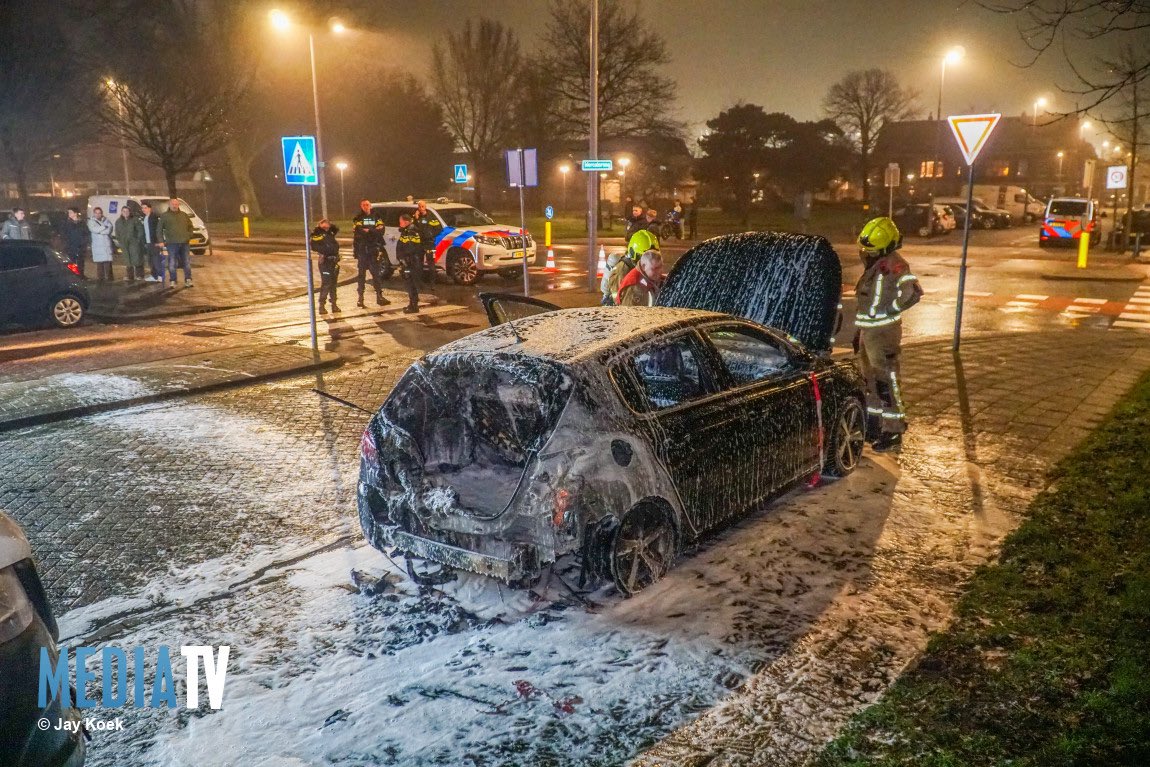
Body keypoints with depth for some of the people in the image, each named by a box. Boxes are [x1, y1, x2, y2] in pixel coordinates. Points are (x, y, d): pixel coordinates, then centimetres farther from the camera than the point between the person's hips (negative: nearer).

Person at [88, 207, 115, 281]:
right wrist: (105, 228, -3)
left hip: (107, 244, 1)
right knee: (99, 263, -1)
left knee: (108, 263, -4)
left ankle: (109, 277, 2)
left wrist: (99, 230, -12)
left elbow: (109, 230, -4)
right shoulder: (91, 222, 9)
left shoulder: (106, 221, 12)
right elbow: (94, 229, -9)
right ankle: (100, 278, 5)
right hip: (97, 246, -1)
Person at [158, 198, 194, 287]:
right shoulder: (165, 216, 4)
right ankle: (173, 281, 6)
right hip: (172, 243, -3)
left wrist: (189, 236, 9)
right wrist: (161, 241, -2)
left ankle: (188, 280, 10)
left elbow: (190, 226, 22)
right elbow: (159, 229, 5)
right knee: (172, 263, -1)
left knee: (187, 262, 3)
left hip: (184, 243, 3)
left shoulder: (184, 215, 13)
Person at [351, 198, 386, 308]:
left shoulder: (376, 218, 10)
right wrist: (373, 232, -16)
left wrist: (368, 231, -16)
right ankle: (360, 298, 4)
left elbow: (381, 231, -4)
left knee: (376, 272, 3)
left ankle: (379, 296, 7)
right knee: (361, 274, 2)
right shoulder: (358, 219, 5)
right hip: (362, 250, -1)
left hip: (373, 249, 1)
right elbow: (357, 233, -11)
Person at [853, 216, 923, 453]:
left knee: (885, 381, -4)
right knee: (870, 379, 18)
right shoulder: (875, 264, 13)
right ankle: (873, 425, 31)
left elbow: (913, 291, -29)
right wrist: (860, 330, 22)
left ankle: (893, 431, 4)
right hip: (869, 330, 10)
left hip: (883, 331, -10)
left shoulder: (893, 264, -17)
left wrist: (892, 309, -18)